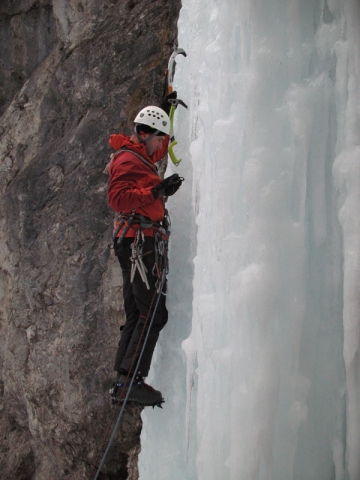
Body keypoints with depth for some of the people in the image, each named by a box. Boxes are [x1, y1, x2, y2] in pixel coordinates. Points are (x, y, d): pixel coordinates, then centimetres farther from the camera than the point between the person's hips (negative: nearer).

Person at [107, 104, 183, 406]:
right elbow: (117, 198, -21)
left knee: (138, 316, 9)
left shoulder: (143, 159, 24)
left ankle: (124, 382, 10)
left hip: (144, 244, 11)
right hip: (139, 242, -11)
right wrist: (156, 191, -28)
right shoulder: (128, 160, -6)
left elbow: (160, 150, 47)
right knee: (153, 313, -16)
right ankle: (131, 378, -19)